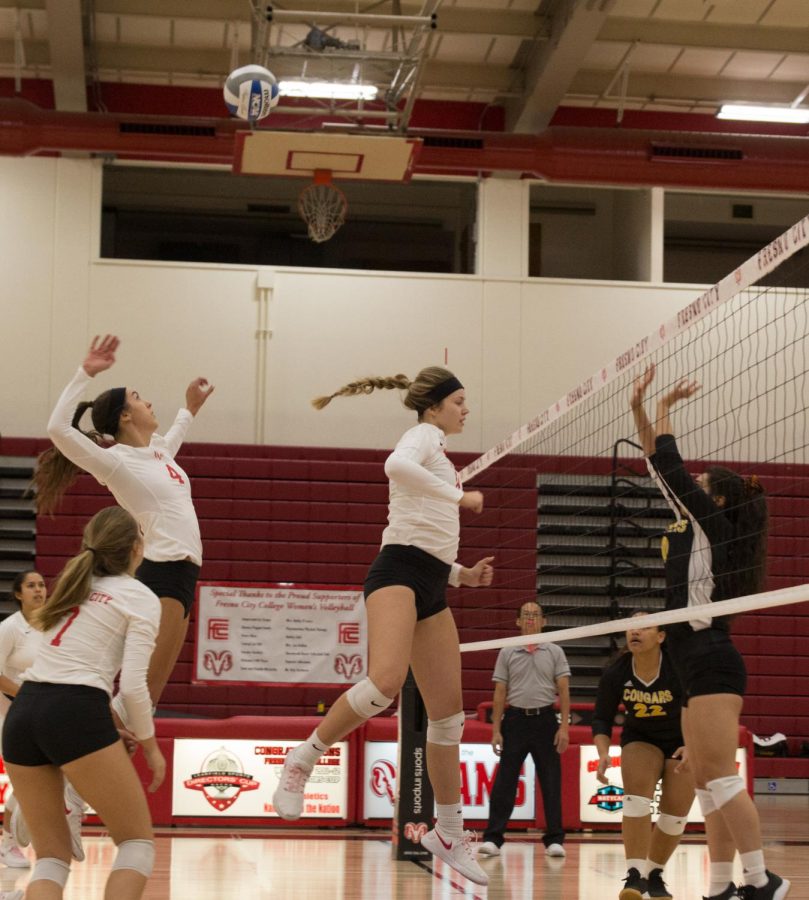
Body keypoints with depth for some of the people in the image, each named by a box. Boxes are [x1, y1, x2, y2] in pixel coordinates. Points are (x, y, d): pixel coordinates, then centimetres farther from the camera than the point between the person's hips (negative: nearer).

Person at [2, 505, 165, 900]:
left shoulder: (73, 582, 23)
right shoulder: (142, 598, 4)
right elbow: (132, 684, -5)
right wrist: (150, 744, 7)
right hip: (76, 714, -6)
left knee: (51, 856, 11)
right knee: (137, 840, 9)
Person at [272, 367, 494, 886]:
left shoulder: (438, 457, 29)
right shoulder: (425, 435, 3)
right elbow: (397, 465, -24)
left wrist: (463, 574, 18)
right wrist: (460, 496, -16)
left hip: (430, 588, 10)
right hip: (398, 573, -9)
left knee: (449, 712, 6)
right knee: (386, 682, -31)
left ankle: (450, 834, 14)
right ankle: (302, 761, -15)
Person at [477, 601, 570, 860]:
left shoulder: (555, 652, 7)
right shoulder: (507, 653, 8)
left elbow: (563, 691, 3)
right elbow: (500, 693, 6)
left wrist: (564, 727, -7)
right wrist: (496, 730, 0)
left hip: (545, 720, 0)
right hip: (515, 719, 0)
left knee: (551, 782, 1)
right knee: (504, 782, -2)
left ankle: (554, 840, 7)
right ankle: (492, 839, 0)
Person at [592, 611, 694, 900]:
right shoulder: (615, 675, -20)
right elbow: (601, 719, -9)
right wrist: (603, 753, -26)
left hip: (683, 741, 0)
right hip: (640, 738, 1)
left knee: (675, 815, -2)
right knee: (636, 795, -26)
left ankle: (654, 874, 22)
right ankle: (635, 874, -29)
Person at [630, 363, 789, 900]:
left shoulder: (713, 524, -4)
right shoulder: (697, 527, 18)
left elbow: (668, 467, -8)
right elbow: (663, 470, 23)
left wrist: (665, 411, 5)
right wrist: (640, 411, 19)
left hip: (711, 662, -10)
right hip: (699, 667, 10)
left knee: (719, 778, -14)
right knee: (707, 784, 6)